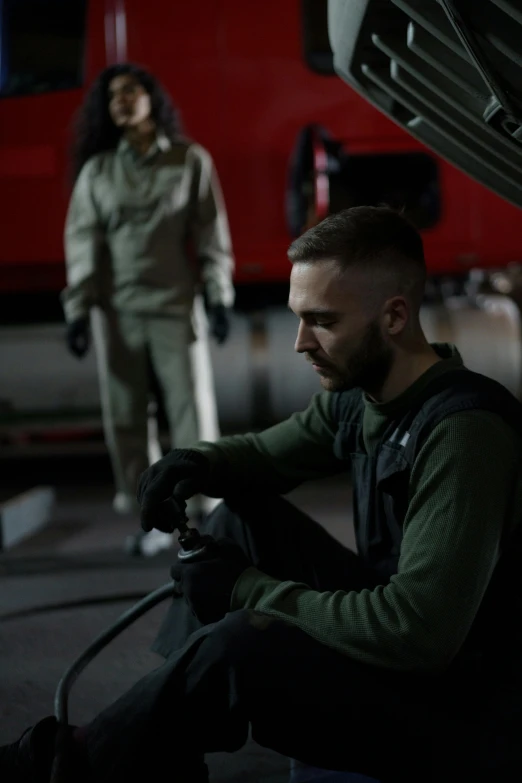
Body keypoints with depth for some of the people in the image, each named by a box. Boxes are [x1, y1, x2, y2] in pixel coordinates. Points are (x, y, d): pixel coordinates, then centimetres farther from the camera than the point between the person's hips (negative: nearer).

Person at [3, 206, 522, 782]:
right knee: (243, 519, 5)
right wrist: (199, 464, -8)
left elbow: (420, 632, -32)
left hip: (465, 716, -9)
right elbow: (263, 453, 17)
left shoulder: (463, 431, -26)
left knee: (239, 644, -27)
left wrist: (248, 590, -21)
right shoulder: (355, 394, 0)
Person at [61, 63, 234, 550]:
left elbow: (211, 232, 5)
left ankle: (204, 508, 2)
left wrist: (218, 297, -1)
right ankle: (141, 512, 9)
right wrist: (77, 309, 0)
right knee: (125, 415, 2)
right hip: (117, 309, 2)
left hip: (176, 304, -1)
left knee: (192, 410, -4)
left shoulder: (191, 160, 5)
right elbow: (83, 242, 6)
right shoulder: (96, 170, 8)